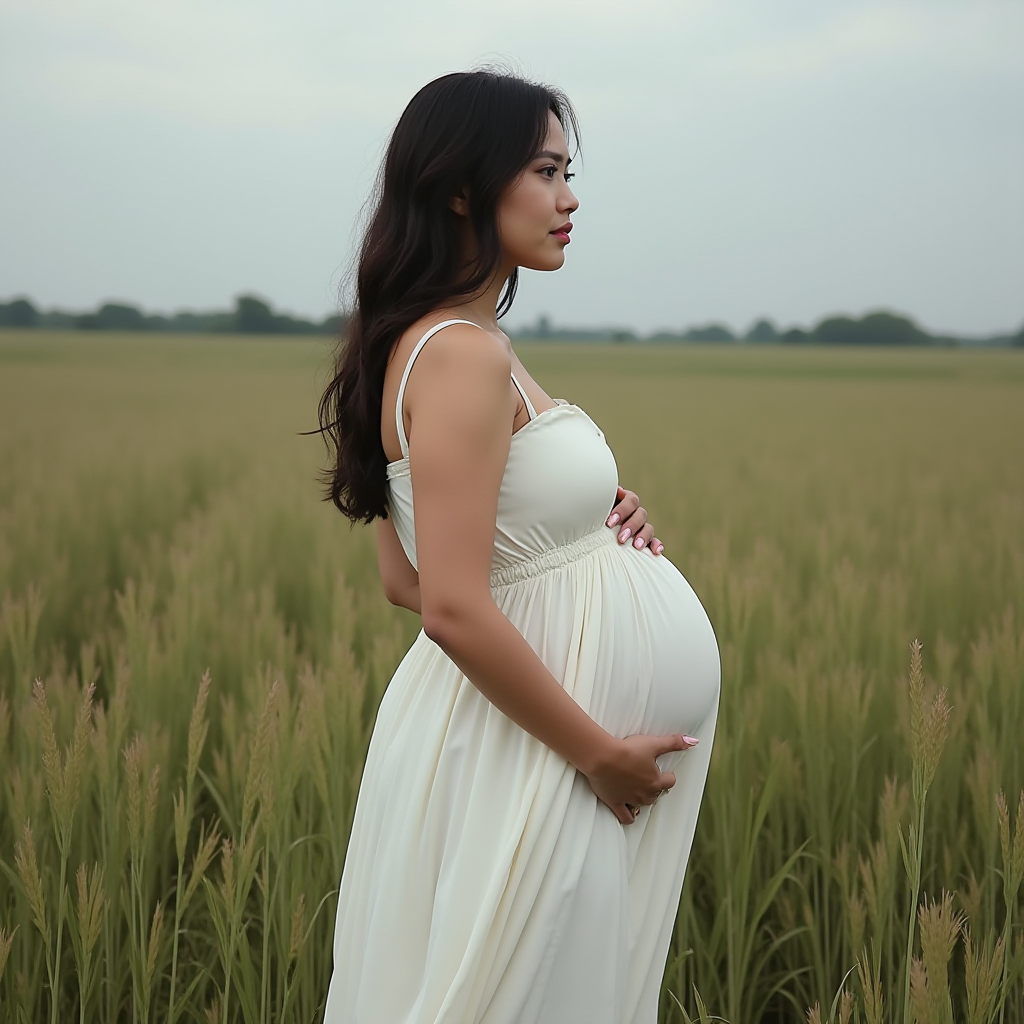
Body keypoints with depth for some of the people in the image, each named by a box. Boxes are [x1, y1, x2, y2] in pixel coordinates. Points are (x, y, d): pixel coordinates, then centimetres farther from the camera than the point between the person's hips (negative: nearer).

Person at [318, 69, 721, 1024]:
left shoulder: (440, 343, 10)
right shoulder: (462, 354, -20)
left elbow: (404, 576, 14)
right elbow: (456, 607, -25)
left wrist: (577, 527, 4)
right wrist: (599, 753, -17)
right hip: (533, 752, -10)